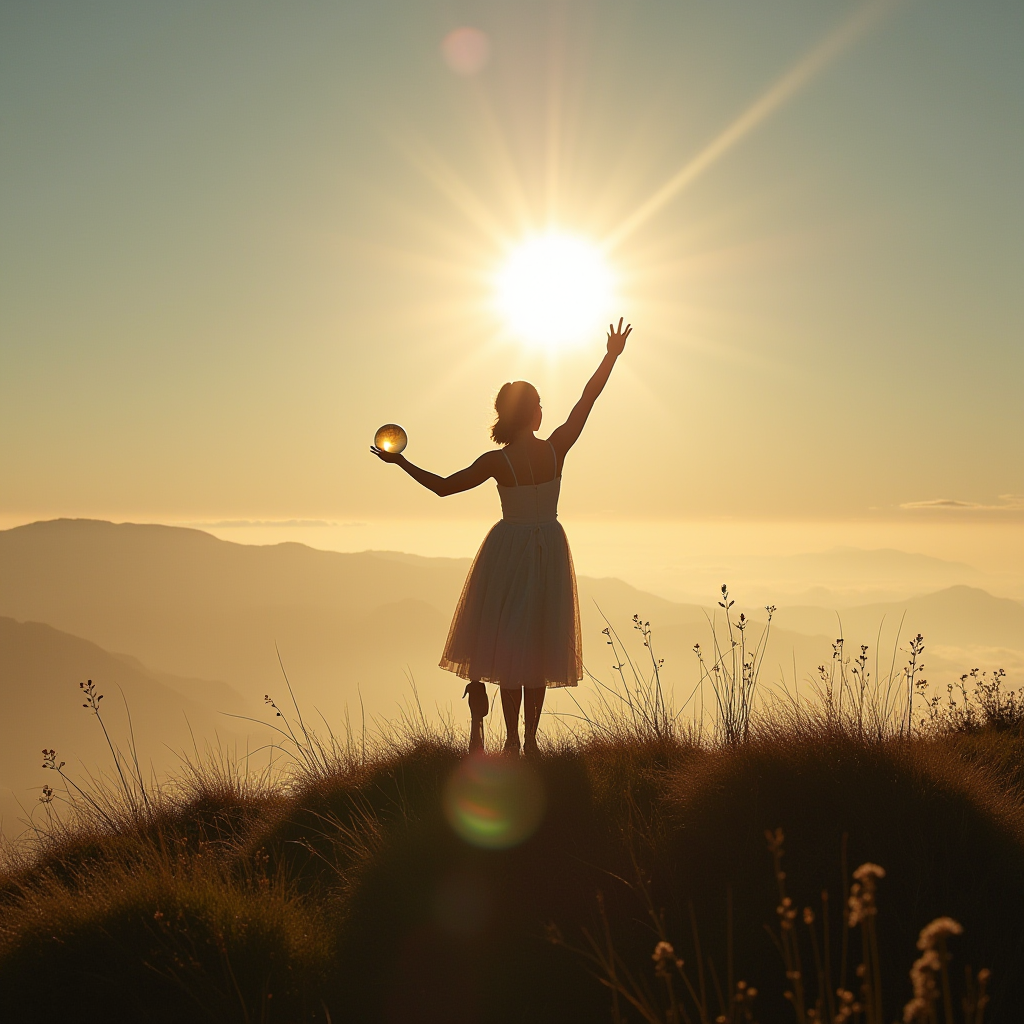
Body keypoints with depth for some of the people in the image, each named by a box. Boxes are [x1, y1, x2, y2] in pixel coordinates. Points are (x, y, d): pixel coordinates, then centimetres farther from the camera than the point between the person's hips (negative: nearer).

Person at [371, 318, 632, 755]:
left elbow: (443, 486, -9)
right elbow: (586, 400, -2)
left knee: (508, 642, 5)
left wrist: (400, 462, -1)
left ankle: (513, 739, 3)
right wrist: (611, 356, 6)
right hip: (550, 549, 2)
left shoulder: (497, 461, -14)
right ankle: (530, 739, 12)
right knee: (538, 646, 9)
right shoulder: (556, 449, -9)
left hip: (509, 550, -2)